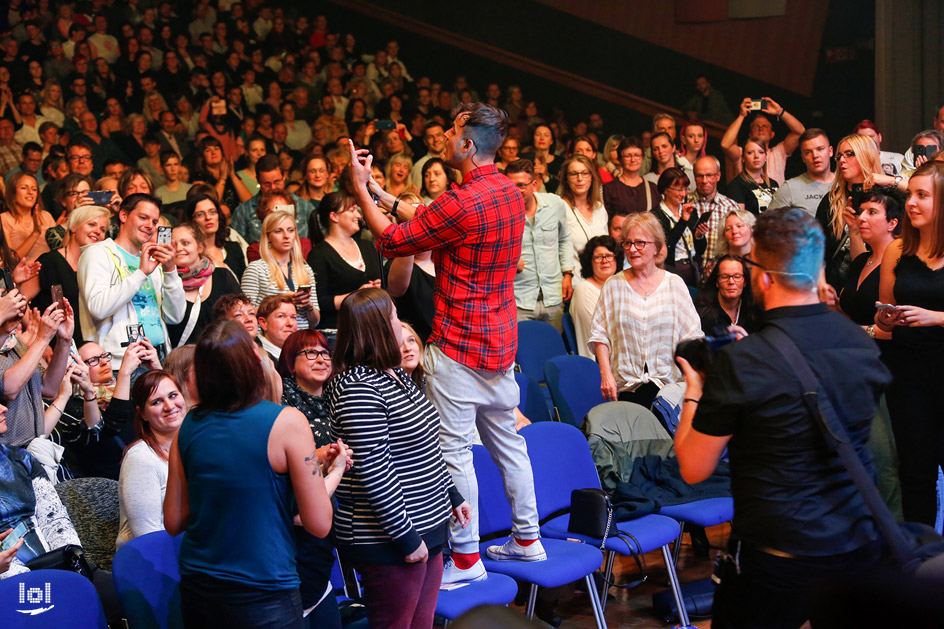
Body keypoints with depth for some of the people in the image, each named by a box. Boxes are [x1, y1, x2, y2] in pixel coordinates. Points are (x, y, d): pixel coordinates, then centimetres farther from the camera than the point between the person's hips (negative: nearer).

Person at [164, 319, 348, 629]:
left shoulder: (189, 426, -1)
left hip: (196, 591, 5)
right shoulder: (287, 422, -15)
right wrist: (334, 471, 5)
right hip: (263, 598, -5)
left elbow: (173, 522, 6)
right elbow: (318, 524, -14)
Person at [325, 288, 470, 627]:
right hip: (389, 544, -9)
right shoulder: (358, 389, -21)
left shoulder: (395, 374, 10)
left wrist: (453, 496, 23)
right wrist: (407, 537, -20)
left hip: (427, 526, 9)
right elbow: (373, 470, -23)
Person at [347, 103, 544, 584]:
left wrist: (361, 189, 2)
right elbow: (430, 223, 18)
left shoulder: (462, 203, -22)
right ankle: (527, 539, 27)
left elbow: (391, 242, -10)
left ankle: (466, 558, 7)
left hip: (459, 345, -9)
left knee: (454, 450, 0)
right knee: (507, 440, 17)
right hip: (500, 341, 9)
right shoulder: (510, 192, 7)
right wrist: (382, 194, 22)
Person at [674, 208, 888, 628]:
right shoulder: (862, 345, -3)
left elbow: (693, 470, -11)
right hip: (859, 547, 5)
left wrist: (693, 391, 6)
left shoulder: (738, 364, -21)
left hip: (778, 564, -5)